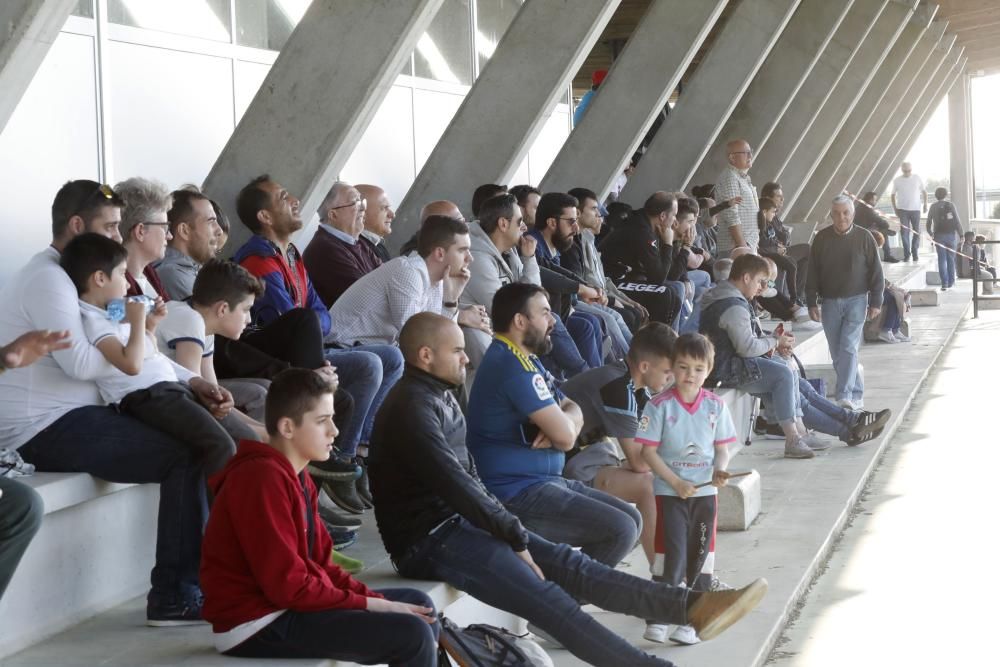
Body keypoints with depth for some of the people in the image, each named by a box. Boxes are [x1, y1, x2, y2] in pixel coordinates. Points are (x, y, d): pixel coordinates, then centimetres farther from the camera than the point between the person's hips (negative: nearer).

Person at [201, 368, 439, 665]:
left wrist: (376, 600, -2)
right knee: (413, 634, -18)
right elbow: (287, 586, -22)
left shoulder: (298, 478, 13)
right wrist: (370, 605, -14)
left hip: (289, 606, 10)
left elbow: (320, 565, 11)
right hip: (259, 624, -10)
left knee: (418, 605, 12)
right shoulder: (263, 478, -18)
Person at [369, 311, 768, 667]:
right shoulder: (412, 407, -18)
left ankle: (692, 607, -12)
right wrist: (515, 537, -13)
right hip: (429, 540, -9)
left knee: (569, 564, -4)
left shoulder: (439, 396, 14)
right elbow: (456, 486, -21)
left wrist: (508, 528, 7)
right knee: (548, 598, -19)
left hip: (460, 522, 9)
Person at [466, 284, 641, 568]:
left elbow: (574, 412, 12)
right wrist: (562, 424, 4)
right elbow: (566, 437, -20)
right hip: (518, 494, -10)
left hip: (546, 481, 10)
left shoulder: (525, 360, 16)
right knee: (620, 530, -18)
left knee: (631, 519, 9)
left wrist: (559, 425, -11)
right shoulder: (514, 366, -17)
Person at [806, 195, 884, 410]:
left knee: (848, 348, -14)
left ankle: (845, 396, -17)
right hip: (830, 302, 3)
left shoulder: (864, 237, -1)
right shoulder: (822, 238, 4)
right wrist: (812, 303, 3)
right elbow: (812, 273, 7)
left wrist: (875, 302, -1)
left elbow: (876, 272, 2)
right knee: (837, 353, 5)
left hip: (856, 300, -3)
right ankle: (857, 394, 18)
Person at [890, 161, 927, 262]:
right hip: (902, 209, -1)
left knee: (916, 231, 4)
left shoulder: (917, 178, 0)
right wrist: (895, 209, 1)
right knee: (904, 231, -5)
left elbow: (924, 191, 9)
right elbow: (893, 195, 6)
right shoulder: (897, 180, -2)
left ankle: (914, 252, 18)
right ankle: (906, 254, 1)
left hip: (915, 209, 1)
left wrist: (925, 204, 1)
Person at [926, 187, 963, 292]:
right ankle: (951, 282, 15)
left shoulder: (933, 207, 4)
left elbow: (928, 223, 5)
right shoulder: (950, 205, -3)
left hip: (939, 236, 1)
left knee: (942, 259, 1)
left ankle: (944, 283, -7)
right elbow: (957, 221, -8)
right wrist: (961, 235, -2)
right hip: (951, 235, -1)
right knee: (951, 259, 11)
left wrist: (931, 234, 23)